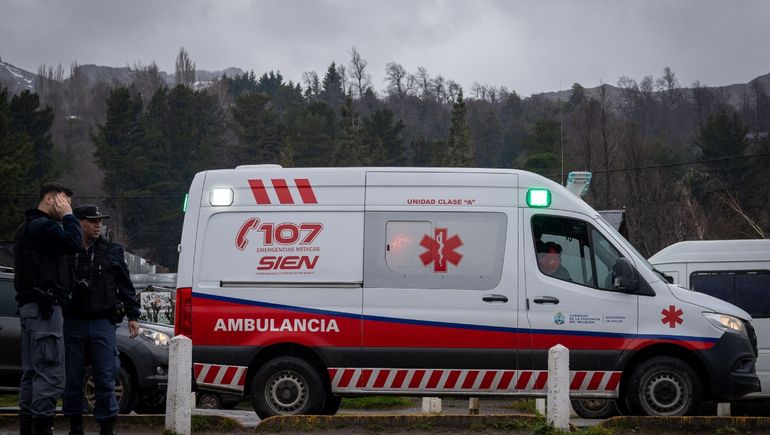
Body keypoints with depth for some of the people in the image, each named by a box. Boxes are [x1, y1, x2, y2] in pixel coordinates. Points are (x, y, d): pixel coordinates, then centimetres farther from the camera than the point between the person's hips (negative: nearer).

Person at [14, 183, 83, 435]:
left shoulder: (27, 227, 22)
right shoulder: (42, 226, -13)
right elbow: (73, 242, -23)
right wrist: (67, 216, -12)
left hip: (29, 305, 11)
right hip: (45, 307, -11)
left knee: (31, 371, 13)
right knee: (50, 372, -12)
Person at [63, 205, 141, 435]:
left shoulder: (112, 251, 7)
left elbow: (125, 285, 12)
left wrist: (133, 315, 9)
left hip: (102, 322, 0)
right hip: (73, 323, 0)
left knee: (105, 379, -4)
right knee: (73, 377, 6)